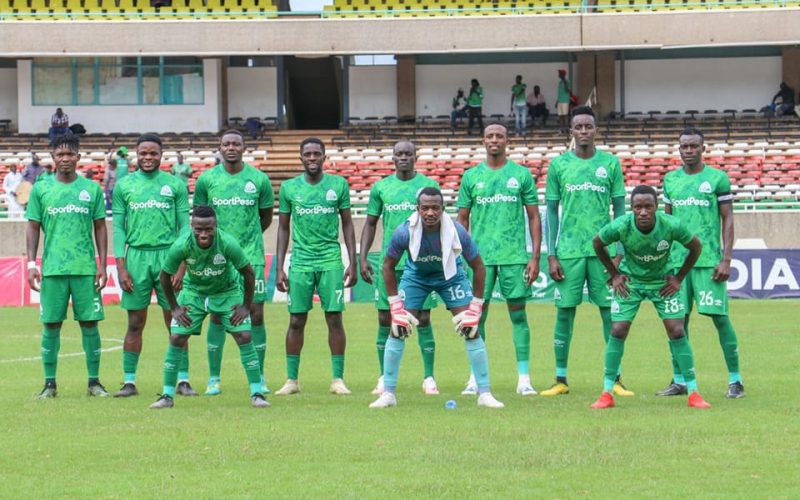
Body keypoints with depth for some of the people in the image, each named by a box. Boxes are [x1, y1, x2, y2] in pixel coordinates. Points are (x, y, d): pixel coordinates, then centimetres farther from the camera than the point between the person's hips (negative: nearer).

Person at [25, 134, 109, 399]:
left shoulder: (92, 188, 7)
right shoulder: (40, 189, 6)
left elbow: (100, 228, 9)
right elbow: (33, 228, 8)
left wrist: (102, 264, 3)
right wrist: (31, 263, -1)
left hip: (86, 268, 0)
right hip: (52, 268, 0)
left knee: (89, 323, 1)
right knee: (51, 325, 1)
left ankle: (94, 382, 8)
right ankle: (50, 384, 7)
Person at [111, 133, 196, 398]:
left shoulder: (175, 185, 5)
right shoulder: (123, 186, 8)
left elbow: (184, 226, 4)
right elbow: (119, 228, 7)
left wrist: (181, 266, -5)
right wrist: (121, 267, -1)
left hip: (168, 256, -1)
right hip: (136, 257, 1)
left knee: (176, 322, -1)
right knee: (135, 323, 2)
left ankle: (183, 380, 3)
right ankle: (129, 381, 6)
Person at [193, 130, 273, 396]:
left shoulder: (259, 179, 1)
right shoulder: (206, 180, 1)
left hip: (251, 257, 0)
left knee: (256, 314, -1)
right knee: (217, 316, 1)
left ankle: (259, 379, 7)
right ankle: (214, 378, 9)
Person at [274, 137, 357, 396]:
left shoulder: (339, 185, 4)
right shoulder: (289, 188, 5)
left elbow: (347, 225, 8)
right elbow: (283, 228, 10)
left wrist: (352, 263, 2)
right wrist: (279, 268, 5)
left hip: (331, 261, -1)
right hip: (300, 262, 1)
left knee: (334, 319, -3)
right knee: (296, 321, 1)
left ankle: (338, 379, 2)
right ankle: (291, 380, 7)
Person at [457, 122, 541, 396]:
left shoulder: (521, 175, 5)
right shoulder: (471, 177, 8)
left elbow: (534, 218, 6)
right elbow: (462, 220, 11)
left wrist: (535, 257, -1)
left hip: (514, 256, -1)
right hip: (480, 257, 1)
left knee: (518, 314, 0)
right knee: (477, 315, 2)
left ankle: (524, 378, 3)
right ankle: (476, 378, 9)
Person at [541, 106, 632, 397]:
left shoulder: (610, 163, 5)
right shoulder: (559, 165, 5)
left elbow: (619, 209, 7)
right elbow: (551, 211, 7)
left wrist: (619, 253, 0)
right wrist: (551, 255, 0)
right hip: (568, 250, 0)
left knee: (610, 312, -1)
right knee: (564, 312, 2)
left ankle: (616, 379, 4)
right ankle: (561, 380, 9)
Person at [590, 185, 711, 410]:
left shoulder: (672, 226, -28)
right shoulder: (620, 227, -27)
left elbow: (696, 247, -7)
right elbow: (597, 243, -4)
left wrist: (679, 278, -5)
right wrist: (614, 274, -2)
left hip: (663, 282, 0)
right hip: (630, 282, 0)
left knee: (677, 332, -8)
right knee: (617, 332, -8)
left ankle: (693, 393, 0)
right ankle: (607, 394, 0)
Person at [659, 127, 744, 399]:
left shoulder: (718, 178, 0)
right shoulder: (670, 180, 12)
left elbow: (727, 220, 0)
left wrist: (726, 259, -8)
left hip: (709, 260, -4)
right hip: (676, 260, 4)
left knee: (719, 317, -6)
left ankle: (735, 380, 0)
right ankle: (679, 381, 10)